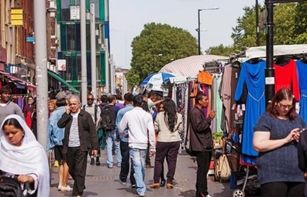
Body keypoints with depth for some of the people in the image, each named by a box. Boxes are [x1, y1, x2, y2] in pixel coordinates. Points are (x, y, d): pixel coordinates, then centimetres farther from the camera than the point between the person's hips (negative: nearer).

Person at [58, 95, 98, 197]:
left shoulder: (85, 115, 0)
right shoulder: (67, 115, 12)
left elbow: (92, 132, -2)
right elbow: (60, 124, -6)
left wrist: (94, 147, -6)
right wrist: (67, 113, -7)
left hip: (81, 147, -4)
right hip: (69, 147, 4)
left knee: (79, 171, -4)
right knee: (71, 169, 13)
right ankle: (80, 186, 35)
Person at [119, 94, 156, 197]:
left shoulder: (128, 114, -3)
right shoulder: (147, 115, -1)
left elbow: (120, 129, 6)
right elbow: (151, 132, -2)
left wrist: (124, 133, 30)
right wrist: (153, 147, 3)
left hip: (133, 143, -2)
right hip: (144, 143, 2)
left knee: (137, 166, -5)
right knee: (142, 166, 16)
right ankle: (141, 186, 31)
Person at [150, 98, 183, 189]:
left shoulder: (160, 115, -6)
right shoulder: (178, 116, -1)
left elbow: (155, 128, -1)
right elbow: (181, 129, 5)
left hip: (162, 140, -1)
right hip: (175, 140, 2)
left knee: (158, 160, 9)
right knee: (172, 161, 7)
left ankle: (156, 181, 9)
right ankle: (169, 182, 7)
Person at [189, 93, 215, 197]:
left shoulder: (200, 111, 21)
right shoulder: (195, 112, -12)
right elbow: (199, 127, -21)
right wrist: (209, 118, -20)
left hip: (205, 146, 11)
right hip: (201, 146, -11)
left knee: (203, 170, 13)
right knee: (203, 170, -10)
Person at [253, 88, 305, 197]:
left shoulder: (297, 119, 16)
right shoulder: (267, 119, -2)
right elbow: (258, 145, -13)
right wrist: (286, 140, -15)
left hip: (297, 174, 6)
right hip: (273, 176, -6)